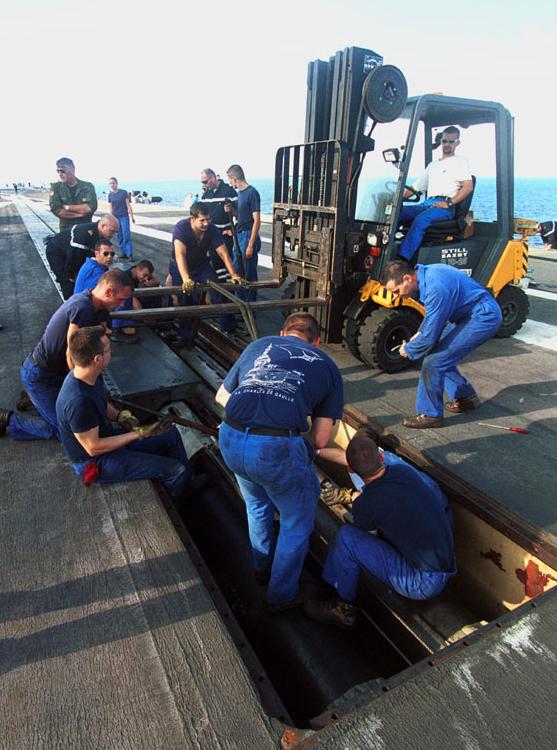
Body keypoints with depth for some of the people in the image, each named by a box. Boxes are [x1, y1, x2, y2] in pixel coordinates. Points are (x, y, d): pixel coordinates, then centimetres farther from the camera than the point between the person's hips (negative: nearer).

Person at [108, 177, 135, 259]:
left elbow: (128, 205, -1)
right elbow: (111, 208, 13)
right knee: (120, 236, 4)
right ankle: (124, 253, 11)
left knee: (126, 236, -12)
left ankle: (130, 254, -13)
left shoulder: (124, 192, -1)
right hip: (115, 218, 4)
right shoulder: (110, 195, 8)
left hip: (124, 216, -4)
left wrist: (132, 216, -6)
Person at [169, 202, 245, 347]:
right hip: (180, 268, -3)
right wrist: (186, 279, -56)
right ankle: (186, 337, 11)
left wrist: (233, 274, -31)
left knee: (218, 292, -12)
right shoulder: (181, 228, -31)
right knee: (185, 301, -6)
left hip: (202, 265, 3)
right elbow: (180, 255, -43)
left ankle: (228, 327, -1)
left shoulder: (212, 230, -20)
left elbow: (223, 253, -20)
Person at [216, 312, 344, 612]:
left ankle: (263, 567, 56)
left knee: (257, 504, 35)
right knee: (297, 523, 25)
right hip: (278, 449, -4)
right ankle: (281, 595, 42)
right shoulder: (328, 367, 15)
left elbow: (222, 396, 28)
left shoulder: (259, 345, 22)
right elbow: (320, 440, 11)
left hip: (230, 440, 4)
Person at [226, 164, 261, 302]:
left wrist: (251, 245, -19)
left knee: (249, 274, 0)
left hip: (248, 237, -9)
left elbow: (257, 220, -16)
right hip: (239, 236, 9)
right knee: (236, 271, 14)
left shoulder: (252, 193, -13)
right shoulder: (240, 193, 12)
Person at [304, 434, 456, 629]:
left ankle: (344, 610, 8)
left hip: (424, 583, -7)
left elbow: (368, 532, 3)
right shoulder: (405, 470, -5)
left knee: (347, 538, -11)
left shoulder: (365, 505, -20)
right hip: (446, 567, 8)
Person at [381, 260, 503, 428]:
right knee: (439, 353, 15)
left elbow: (429, 337, -25)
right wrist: (420, 332, 8)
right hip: (470, 314, 10)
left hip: (484, 318, -10)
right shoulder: (426, 273, 0)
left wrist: (408, 349, -8)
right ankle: (466, 397, 29)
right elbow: (433, 313, 19)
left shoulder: (435, 288, -30)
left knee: (433, 362, -12)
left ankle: (429, 415, 3)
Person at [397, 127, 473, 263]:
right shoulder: (432, 165, 32)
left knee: (421, 219, -37)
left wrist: (449, 202, -15)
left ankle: (402, 260, -47)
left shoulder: (460, 161, 14)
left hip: (446, 207, -6)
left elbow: (468, 186, -1)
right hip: (427, 204, 6)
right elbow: (415, 188, 29)